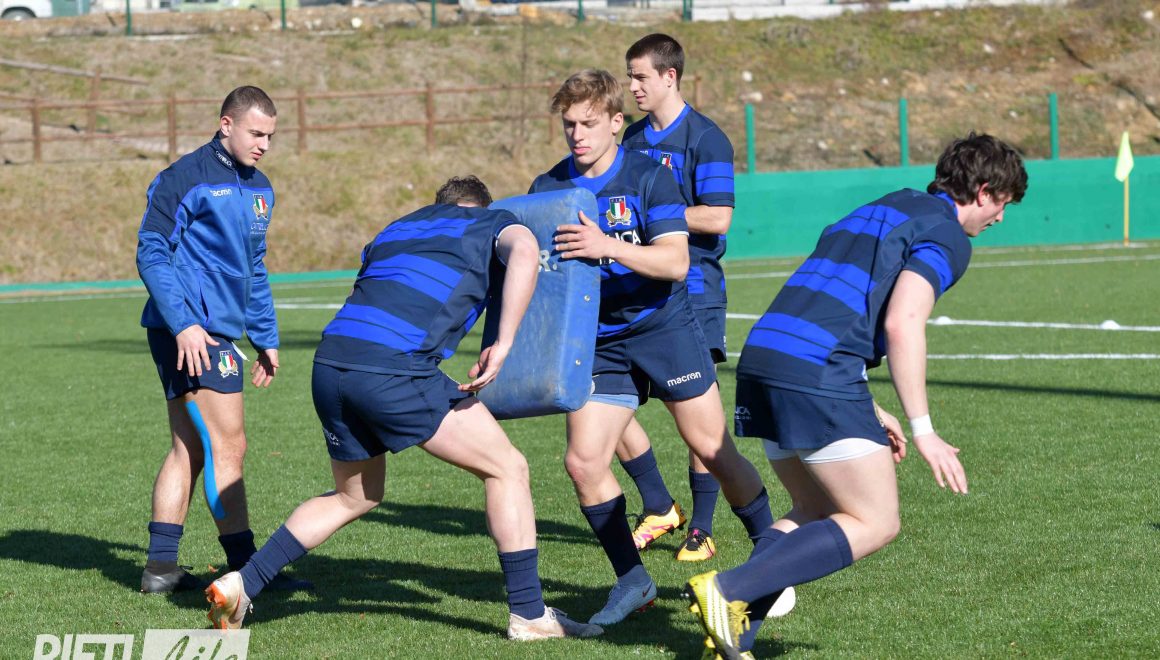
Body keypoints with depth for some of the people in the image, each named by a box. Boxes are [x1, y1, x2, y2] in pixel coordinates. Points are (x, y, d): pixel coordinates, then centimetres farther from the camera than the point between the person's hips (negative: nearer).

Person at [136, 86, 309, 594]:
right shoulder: (185, 178, -9)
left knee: (190, 449, 9)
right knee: (227, 446, -9)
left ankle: (161, 566, 13)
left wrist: (265, 338, 23)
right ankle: (245, 567, -7)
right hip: (190, 332, -9)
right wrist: (183, 323, -21)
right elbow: (152, 252, -13)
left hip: (218, 332, 9)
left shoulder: (259, 189, 17)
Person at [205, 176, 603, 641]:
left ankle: (241, 586, 23)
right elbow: (524, 251, -7)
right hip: (393, 370, -6)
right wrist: (502, 345, -10)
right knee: (506, 468, 7)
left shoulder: (397, 229, 33)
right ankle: (529, 614, 5)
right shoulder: (490, 223, 17)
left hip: (328, 366, 6)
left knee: (355, 496, 27)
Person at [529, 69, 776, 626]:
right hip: (598, 342, 4)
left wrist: (607, 245, -35)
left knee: (712, 450, -2)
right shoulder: (548, 189, 0)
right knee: (583, 462, -7)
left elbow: (676, 262, -21)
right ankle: (632, 581, 7)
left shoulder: (649, 177, -11)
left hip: (664, 329, -4)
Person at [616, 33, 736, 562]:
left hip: (692, 290, -7)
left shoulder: (705, 139, -9)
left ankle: (701, 530, 7)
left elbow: (717, 218, -17)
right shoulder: (633, 138, 12)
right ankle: (659, 508, 18)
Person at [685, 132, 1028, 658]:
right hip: (817, 375, -9)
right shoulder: (947, 236, 0)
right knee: (875, 524, -1)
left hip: (761, 358, 9)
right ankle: (726, 590, -14)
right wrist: (923, 432, -11)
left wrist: (867, 411, 31)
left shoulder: (883, 210, 28)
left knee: (815, 514, 19)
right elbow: (902, 325, -13)